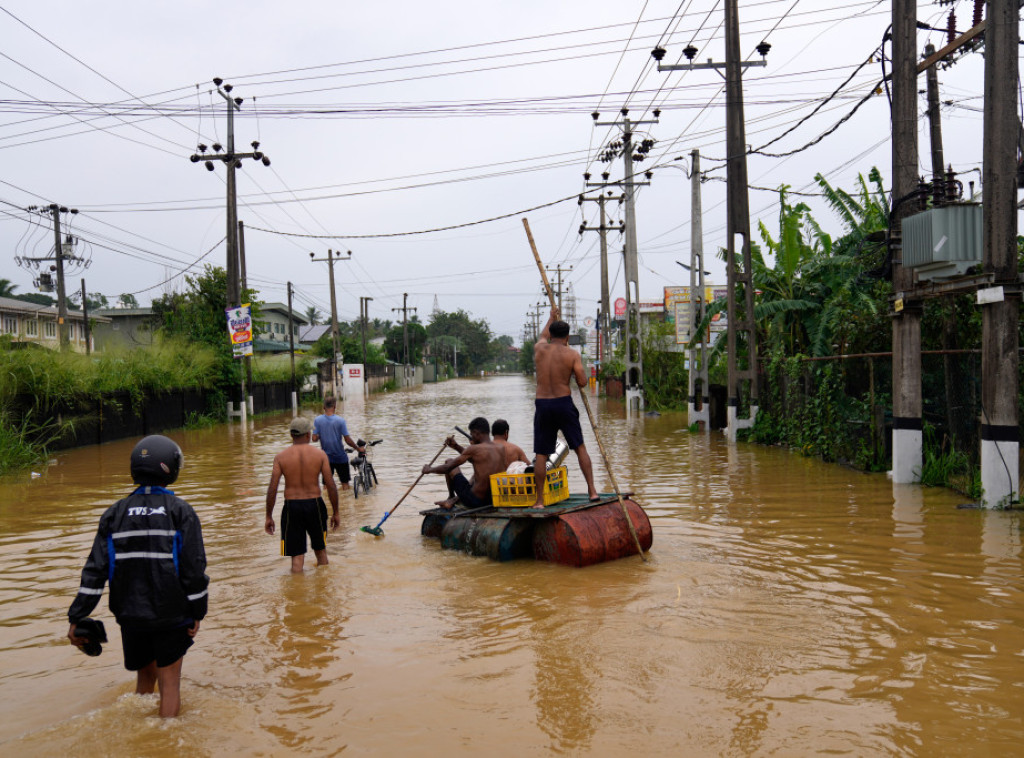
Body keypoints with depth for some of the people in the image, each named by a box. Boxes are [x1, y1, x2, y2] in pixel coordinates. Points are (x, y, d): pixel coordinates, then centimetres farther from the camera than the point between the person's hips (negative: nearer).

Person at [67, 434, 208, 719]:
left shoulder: (115, 514, 1)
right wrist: (197, 612, 0)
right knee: (169, 683, 7)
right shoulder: (181, 512, -8)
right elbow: (194, 568, -10)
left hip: (131, 616, 4)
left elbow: (96, 570, -2)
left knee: (145, 677, 22)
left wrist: (77, 617, 1)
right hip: (171, 614, -4)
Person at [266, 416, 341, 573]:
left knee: (297, 557, 6)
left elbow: (272, 490, -5)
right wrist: (336, 513, 5)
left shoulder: (281, 457, -3)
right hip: (315, 505, 0)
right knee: (320, 551, 20)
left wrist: (269, 517, 5)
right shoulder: (320, 454, -4)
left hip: (291, 507, 0)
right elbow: (331, 487, -5)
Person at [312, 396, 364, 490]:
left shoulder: (318, 420, -8)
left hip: (326, 457, 2)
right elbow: (348, 440, -13)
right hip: (340, 457, -2)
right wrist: (359, 449, 2)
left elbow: (314, 439, -10)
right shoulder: (340, 420, -14)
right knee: (345, 483, 11)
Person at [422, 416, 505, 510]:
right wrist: (456, 447, 25)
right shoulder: (499, 450, 5)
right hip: (495, 501, 6)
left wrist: (429, 469, 12)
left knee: (449, 462, 11)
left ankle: (451, 497, 31)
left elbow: (447, 468, -8)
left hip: (475, 501, -6)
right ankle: (454, 500, 27)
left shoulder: (474, 449, -14)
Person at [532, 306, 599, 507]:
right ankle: (592, 491, 8)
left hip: (542, 405, 2)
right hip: (564, 403, -1)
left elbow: (544, 336, 30)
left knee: (541, 454, 4)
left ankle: (539, 500, 4)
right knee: (580, 447, 10)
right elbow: (582, 382, -5)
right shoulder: (572, 354, -2)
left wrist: (551, 316, 47)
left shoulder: (539, 349, 6)